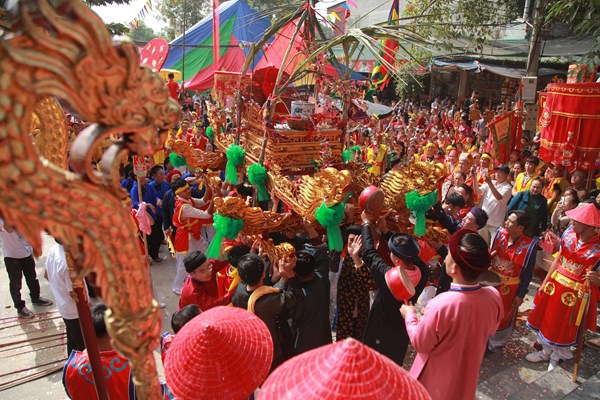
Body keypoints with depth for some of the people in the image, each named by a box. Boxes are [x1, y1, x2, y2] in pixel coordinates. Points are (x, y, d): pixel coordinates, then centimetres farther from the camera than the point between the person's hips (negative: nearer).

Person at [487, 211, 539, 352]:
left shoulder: (529, 245, -21)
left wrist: (521, 295, -8)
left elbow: (528, 273, -12)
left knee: (503, 317, 18)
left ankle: (496, 343, 42)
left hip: (509, 288, -3)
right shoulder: (500, 234, -11)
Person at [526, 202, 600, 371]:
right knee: (545, 320, 19)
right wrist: (545, 281, 7)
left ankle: (557, 356, 43)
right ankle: (546, 351, 44)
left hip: (576, 293, -4)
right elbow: (558, 260, 3)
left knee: (564, 328, 14)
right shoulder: (570, 234, -9)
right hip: (555, 285, 5)